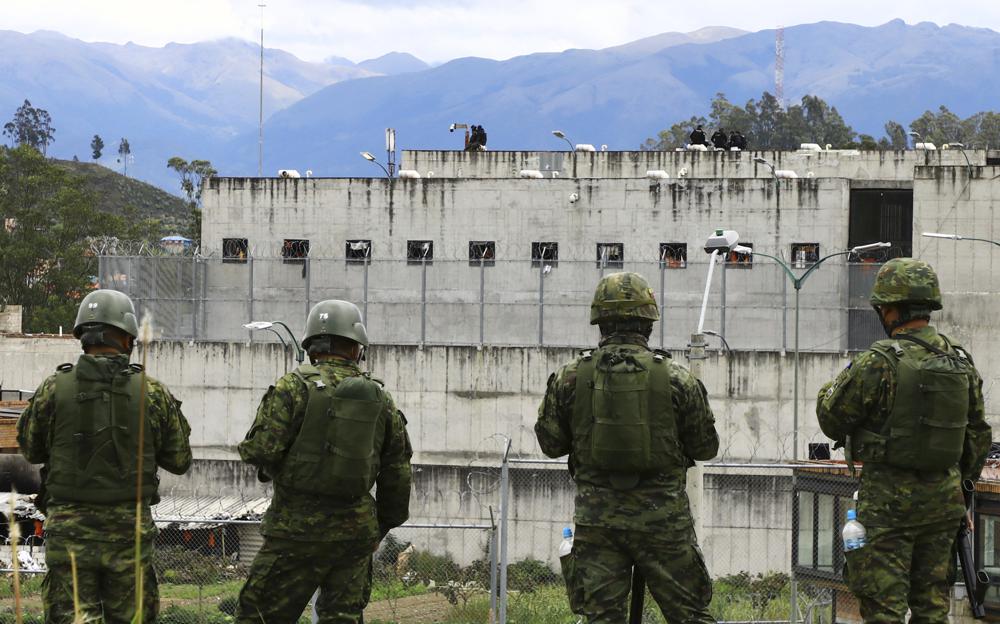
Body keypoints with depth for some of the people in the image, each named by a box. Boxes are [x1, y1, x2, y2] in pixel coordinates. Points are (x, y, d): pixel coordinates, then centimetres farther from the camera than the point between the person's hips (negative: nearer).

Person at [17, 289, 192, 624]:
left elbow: (31, 450, 10)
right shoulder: (152, 392, -3)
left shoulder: (53, 389, -4)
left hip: (69, 528, -1)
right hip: (130, 530, 1)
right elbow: (179, 461, 6)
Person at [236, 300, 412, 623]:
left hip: (298, 528, -4)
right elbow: (397, 475, 11)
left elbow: (259, 450, -15)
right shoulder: (381, 400, 6)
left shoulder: (294, 387, -8)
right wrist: (385, 524, 24)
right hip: (356, 533, 4)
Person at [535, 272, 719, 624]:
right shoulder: (675, 378, -7)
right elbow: (706, 448, 2)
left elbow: (551, 444, 6)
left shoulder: (571, 378, -3)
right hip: (662, 518, -1)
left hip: (597, 519, 1)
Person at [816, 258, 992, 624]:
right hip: (944, 498, 6)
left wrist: (829, 390, 15)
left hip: (889, 500, -6)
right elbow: (978, 434, 13)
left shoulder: (879, 364, -16)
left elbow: (832, 420, -7)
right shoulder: (961, 362, 5)